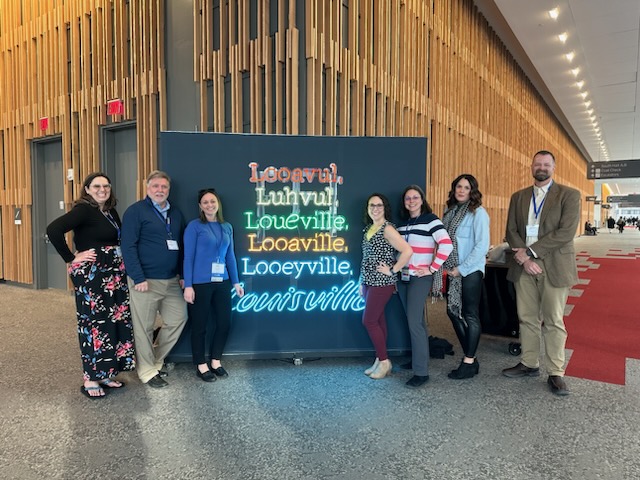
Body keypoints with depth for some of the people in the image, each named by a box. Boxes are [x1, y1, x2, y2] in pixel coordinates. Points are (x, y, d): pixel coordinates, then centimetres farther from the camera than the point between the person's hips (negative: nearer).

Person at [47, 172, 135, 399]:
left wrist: (122, 263, -3)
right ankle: (90, 379, 12)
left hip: (113, 274, 8)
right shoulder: (83, 210, -11)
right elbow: (53, 229, -23)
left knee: (115, 321, 11)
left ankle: (106, 373, 25)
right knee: (94, 323, -2)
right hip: (90, 274, -8)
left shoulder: (111, 211, 11)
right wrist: (71, 258, -16)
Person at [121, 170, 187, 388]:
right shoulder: (136, 211, -6)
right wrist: (138, 278, -17)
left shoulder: (176, 214, 14)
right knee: (144, 327, 4)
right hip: (146, 281, -6)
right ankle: (147, 370, 20)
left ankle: (156, 359, 30)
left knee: (178, 319, 10)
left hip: (172, 281, 6)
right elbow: (128, 247, -12)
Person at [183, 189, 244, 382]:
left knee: (224, 322, 9)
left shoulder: (227, 227, 9)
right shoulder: (194, 226, -5)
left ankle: (215, 361, 29)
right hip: (200, 283, -5)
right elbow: (188, 257, -8)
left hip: (222, 282, 5)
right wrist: (188, 285, -12)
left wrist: (235, 282, 13)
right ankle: (201, 365, 23)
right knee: (200, 325, 7)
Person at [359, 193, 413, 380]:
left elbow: (408, 251, -23)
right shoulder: (369, 228, 12)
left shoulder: (387, 228, -13)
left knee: (369, 321, -5)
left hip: (382, 282, -8)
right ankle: (380, 361, 21)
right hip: (369, 281, 8)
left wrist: (392, 270, -16)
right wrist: (362, 282, 14)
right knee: (378, 320, 12)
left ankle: (384, 361, 11)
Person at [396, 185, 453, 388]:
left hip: (420, 278, -6)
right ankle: (418, 358, 28)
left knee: (415, 322, -11)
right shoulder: (402, 223, 13)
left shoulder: (431, 220, -7)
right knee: (414, 321, 14)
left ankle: (421, 372, -4)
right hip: (403, 277, 6)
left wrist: (432, 268, -15)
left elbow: (446, 245, -17)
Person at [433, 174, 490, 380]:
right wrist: (445, 267, 5)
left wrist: (462, 269, -15)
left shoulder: (478, 213, -10)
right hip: (453, 271, 8)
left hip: (470, 271, -7)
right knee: (453, 312, 11)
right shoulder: (450, 211, 11)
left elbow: (482, 245, -16)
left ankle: (469, 362, 14)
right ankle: (469, 357, 26)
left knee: (470, 315, 2)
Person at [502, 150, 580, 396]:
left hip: (554, 267, -4)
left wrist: (530, 251, -15)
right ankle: (529, 364, 24)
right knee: (527, 319, 11)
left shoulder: (569, 195, -2)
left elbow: (566, 232, -13)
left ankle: (555, 373, 13)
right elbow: (511, 231, 5)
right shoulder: (518, 197, 11)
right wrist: (524, 259, -10)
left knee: (553, 322, 2)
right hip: (524, 266, 4)